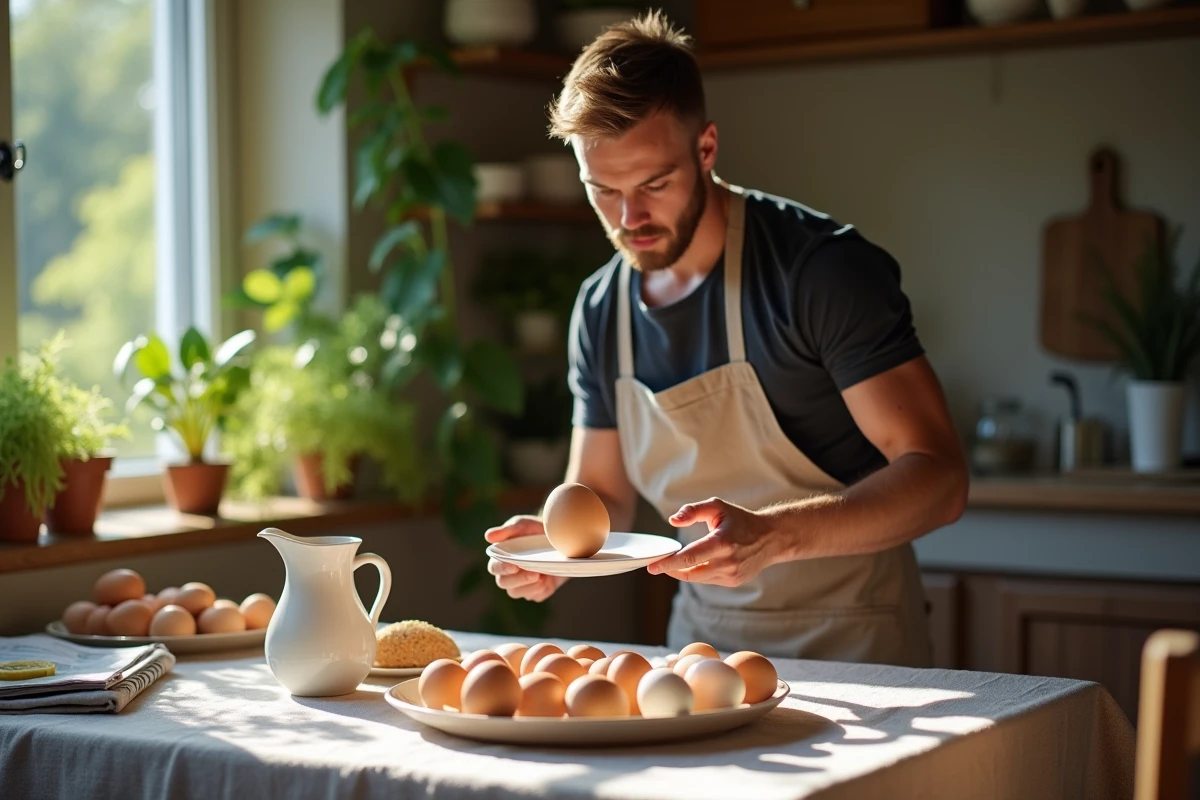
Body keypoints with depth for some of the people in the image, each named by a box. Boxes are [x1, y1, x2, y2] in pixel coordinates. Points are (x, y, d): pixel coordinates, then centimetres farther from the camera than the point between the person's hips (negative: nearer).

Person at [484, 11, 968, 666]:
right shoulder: (599, 312, 5)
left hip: (849, 648, -5)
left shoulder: (823, 268, -13)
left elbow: (938, 477, -18)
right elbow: (600, 491, 15)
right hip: (703, 644, 5)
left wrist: (773, 535, -34)